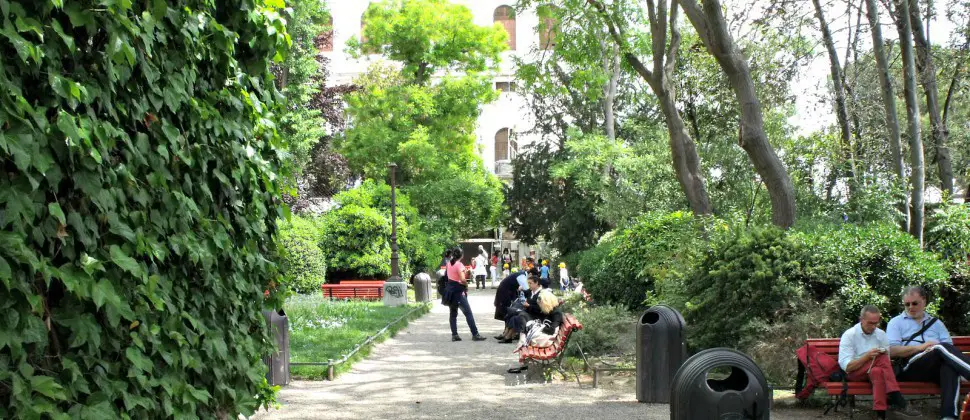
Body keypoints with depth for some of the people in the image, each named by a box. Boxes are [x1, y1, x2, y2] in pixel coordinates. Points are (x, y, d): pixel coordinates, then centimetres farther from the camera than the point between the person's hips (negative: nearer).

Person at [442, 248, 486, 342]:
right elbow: (462, 279, -24)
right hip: (458, 291, -8)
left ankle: (454, 335, 8)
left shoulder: (449, 263, 7)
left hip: (450, 288, 8)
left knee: (453, 313, 11)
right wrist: (466, 285, -7)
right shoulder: (459, 265, -15)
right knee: (468, 313, -4)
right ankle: (475, 334, -6)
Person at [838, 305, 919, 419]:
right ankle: (899, 403, -39)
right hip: (855, 372, -4)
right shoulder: (849, 335, -5)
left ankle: (881, 413, -45)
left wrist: (885, 353, -15)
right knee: (882, 358, -32)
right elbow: (846, 366, -13)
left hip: (876, 370, 4)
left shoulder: (881, 334, 8)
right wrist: (867, 356, -23)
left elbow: (887, 361, 9)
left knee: (877, 372, -36)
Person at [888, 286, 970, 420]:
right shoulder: (896, 322, 18)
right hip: (909, 368, -3)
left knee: (950, 366, -36)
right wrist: (920, 347, -11)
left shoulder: (936, 323, 28)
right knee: (942, 347, -30)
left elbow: (950, 348, 14)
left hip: (937, 368, 3)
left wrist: (936, 349, -10)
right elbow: (892, 350, 1)